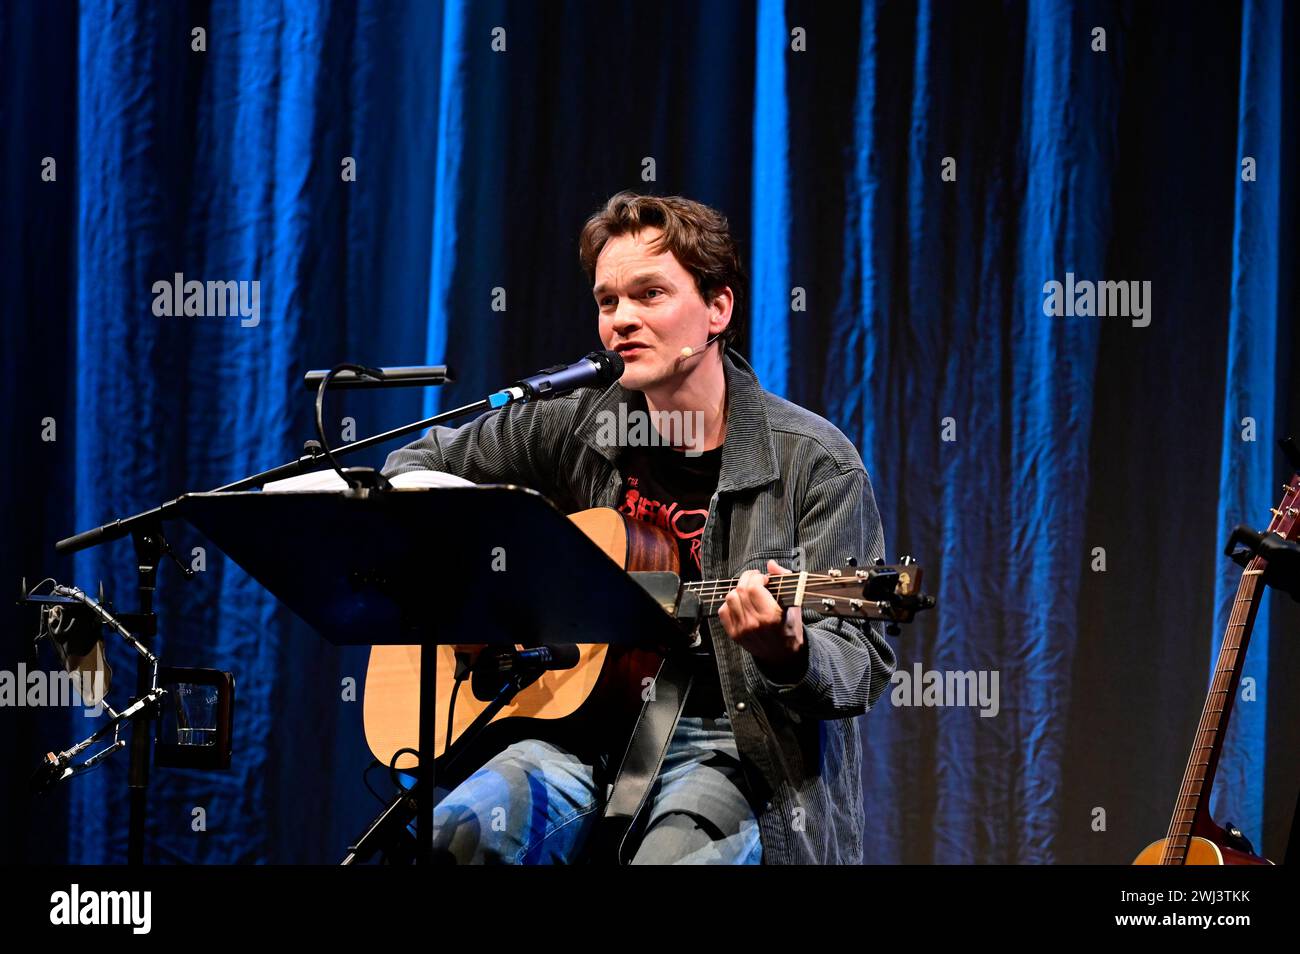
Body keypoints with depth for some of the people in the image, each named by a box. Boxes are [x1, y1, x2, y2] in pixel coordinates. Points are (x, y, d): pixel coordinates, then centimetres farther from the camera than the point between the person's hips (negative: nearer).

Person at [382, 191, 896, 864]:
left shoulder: (814, 463, -3)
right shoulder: (573, 428, 9)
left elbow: (862, 670, -5)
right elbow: (416, 465, 24)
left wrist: (787, 653, -28)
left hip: (733, 744, -3)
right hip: (585, 726, 3)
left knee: (672, 858, -37)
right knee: (460, 832, -29)